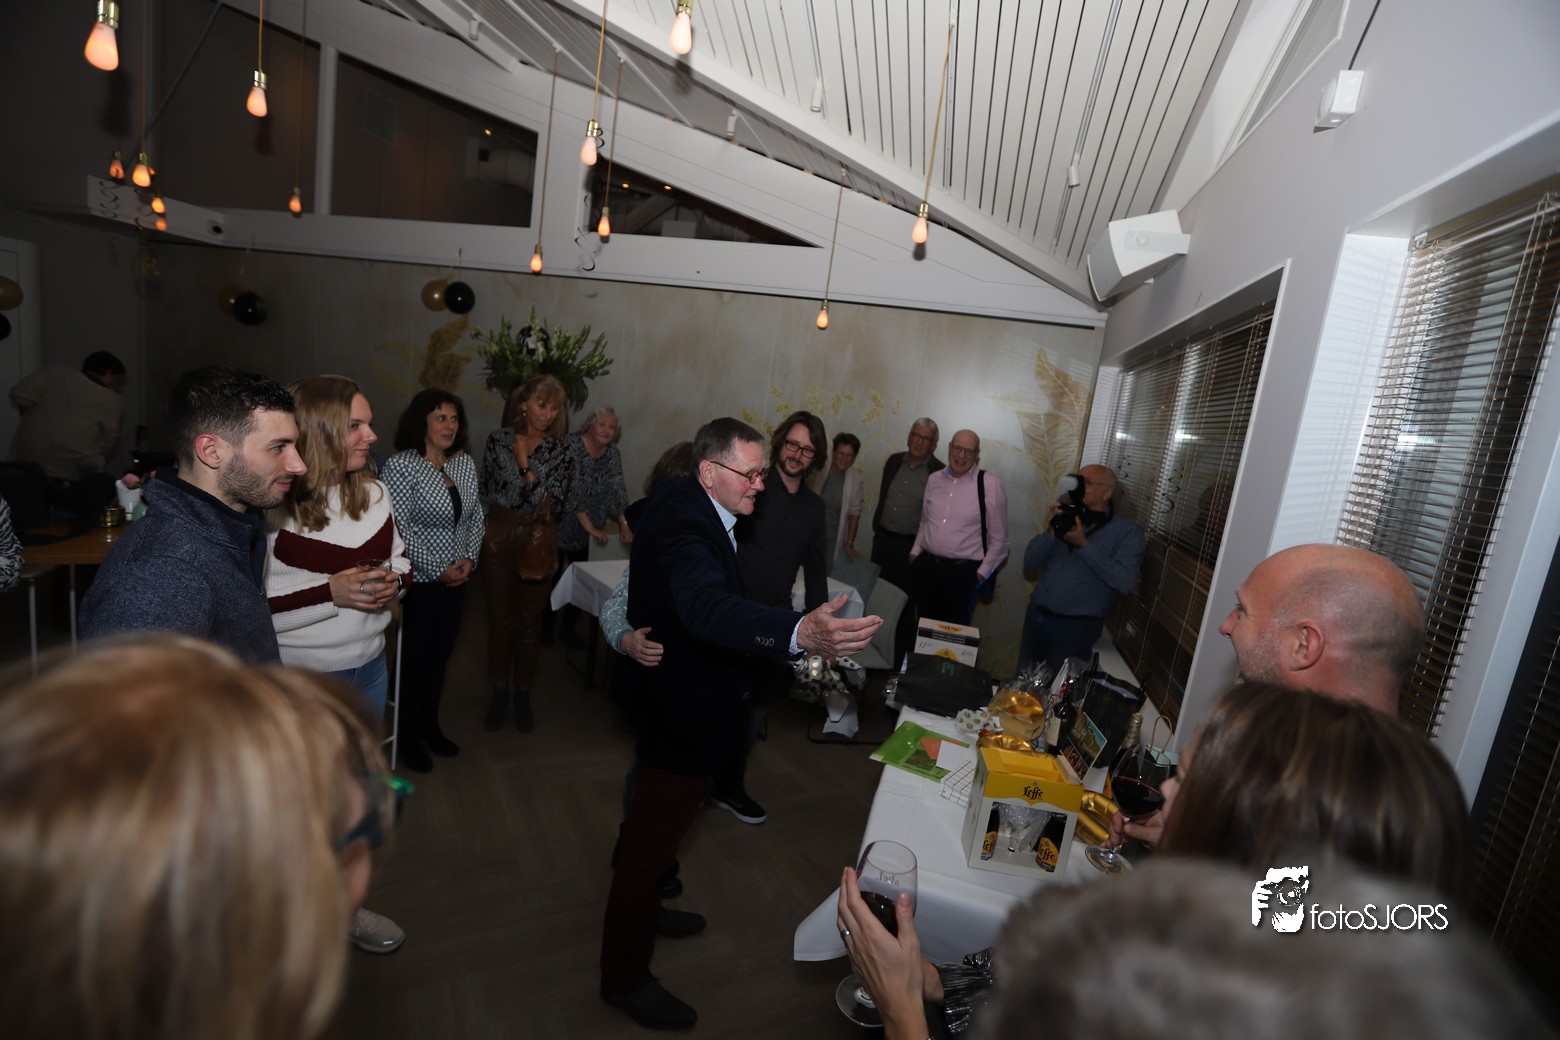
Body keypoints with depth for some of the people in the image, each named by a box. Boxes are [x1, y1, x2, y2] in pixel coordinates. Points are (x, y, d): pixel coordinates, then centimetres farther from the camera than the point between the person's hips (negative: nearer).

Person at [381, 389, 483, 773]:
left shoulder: (464, 462, 4)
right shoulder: (400, 466, -15)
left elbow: (475, 515, 11)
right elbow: (398, 529, -18)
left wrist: (469, 559, -2)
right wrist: (438, 570, -15)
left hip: (457, 579, 6)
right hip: (418, 582, -6)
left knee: (441, 654, 17)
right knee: (416, 658, 7)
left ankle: (430, 726, 35)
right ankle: (408, 736, 27)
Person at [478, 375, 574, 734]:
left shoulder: (561, 451, -4)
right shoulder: (499, 439, -1)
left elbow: (553, 505, -13)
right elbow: (485, 490, 7)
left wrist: (524, 464, -17)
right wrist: (482, 533, 6)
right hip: (499, 539, 1)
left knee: (530, 622, 10)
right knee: (500, 620, 11)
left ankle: (522, 696, 27)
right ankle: (498, 694, 28)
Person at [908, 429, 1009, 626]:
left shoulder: (990, 484, -9)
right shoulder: (934, 479, 6)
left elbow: (998, 538, -5)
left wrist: (982, 573, -4)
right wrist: (915, 552, 13)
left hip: (962, 572, -4)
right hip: (925, 566, 4)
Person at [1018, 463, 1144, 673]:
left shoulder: (1127, 531, -5)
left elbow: (1125, 582, -20)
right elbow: (1030, 563, 3)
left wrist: (1084, 545, -19)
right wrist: (1052, 531, -12)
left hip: (1075, 627, -5)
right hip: (1035, 617, 5)